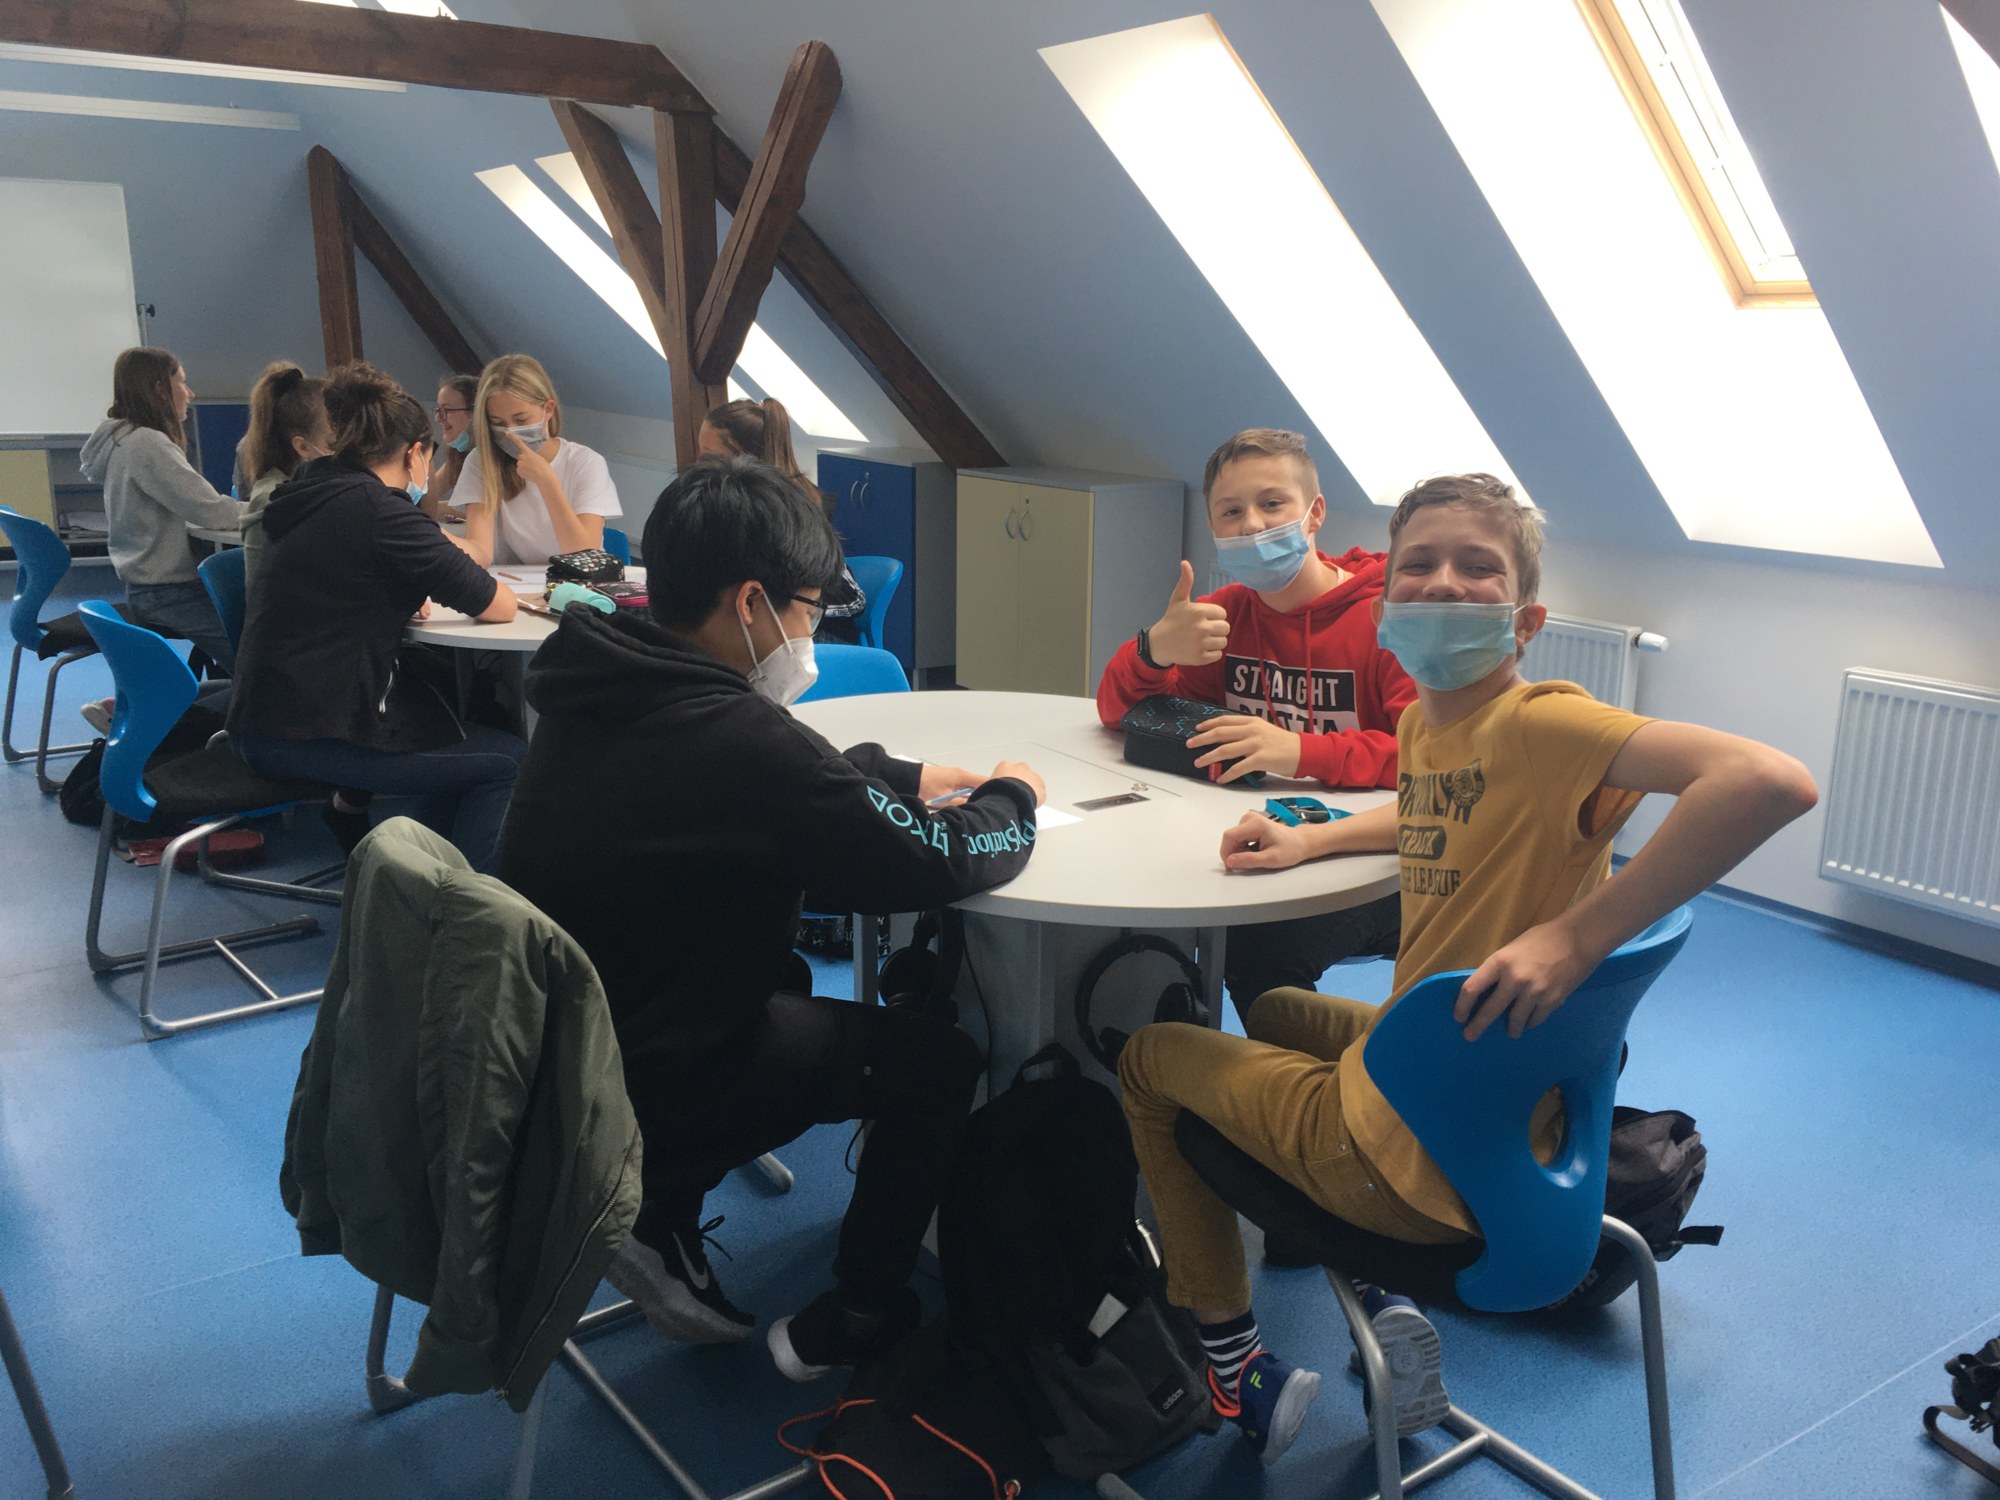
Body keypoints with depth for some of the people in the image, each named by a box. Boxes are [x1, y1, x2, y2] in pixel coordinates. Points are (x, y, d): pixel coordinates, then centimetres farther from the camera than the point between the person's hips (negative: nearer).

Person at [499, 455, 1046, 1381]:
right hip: (629, 1100, -8)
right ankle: (850, 1322, 23)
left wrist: (906, 778, 8)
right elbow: (932, 864, -19)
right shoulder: (733, 739, -29)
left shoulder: (605, 689, -3)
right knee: (938, 1056, 7)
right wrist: (1010, 800, 0)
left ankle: (659, 1227, 26)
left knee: (784, 977, 30)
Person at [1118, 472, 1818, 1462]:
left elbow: (1772, 781, -39)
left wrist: (1576, 932, -36)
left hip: (1426, 1158, -9)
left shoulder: (1537, 723, -26)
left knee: (1148, 1059, 11)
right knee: (1275, 1010, 35)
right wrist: (1312, 838, 10)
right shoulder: (1423, 721, 1)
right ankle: (1383, 1304, 27)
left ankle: (1237, 1370, 26)